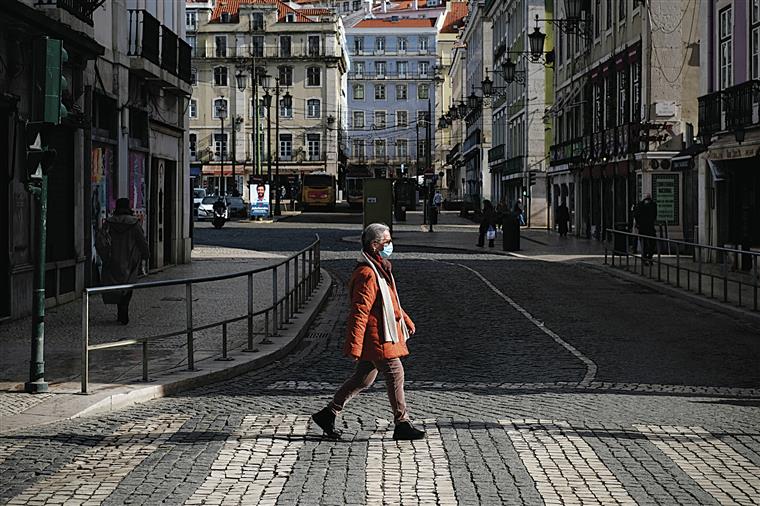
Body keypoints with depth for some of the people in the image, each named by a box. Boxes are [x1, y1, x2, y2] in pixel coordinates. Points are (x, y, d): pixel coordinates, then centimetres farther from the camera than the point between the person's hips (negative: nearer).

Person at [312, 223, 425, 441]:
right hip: (376, 337, -10)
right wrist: (354, 347, -25)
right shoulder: (367, 275, -21)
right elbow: (359, 312, -24)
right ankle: (402, 424, 6)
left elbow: (390, 301, 27)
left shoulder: (380, 268, 13)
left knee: (363, 378, 15)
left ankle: (328, 413, 22)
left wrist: (406, 321, 29)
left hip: (380, 336, 10)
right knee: (395, 374, -3)